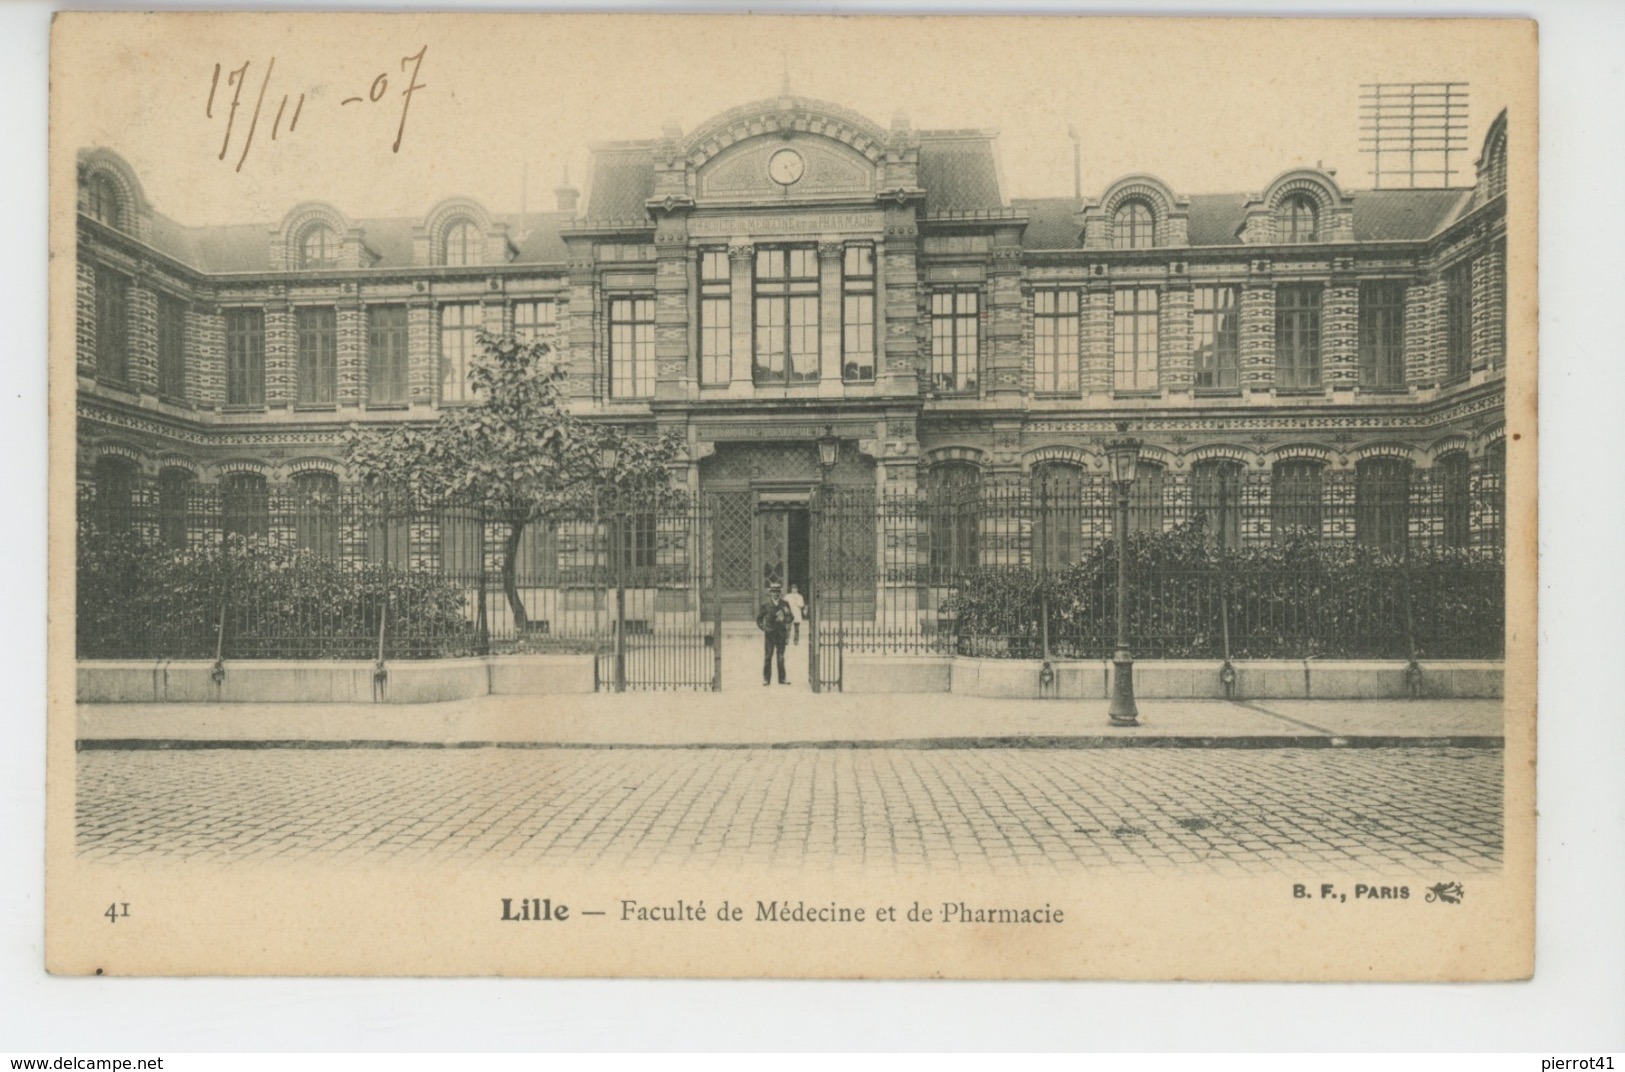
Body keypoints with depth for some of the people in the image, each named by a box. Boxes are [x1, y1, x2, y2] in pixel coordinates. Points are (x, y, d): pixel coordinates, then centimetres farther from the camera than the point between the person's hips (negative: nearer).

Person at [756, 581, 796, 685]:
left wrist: (783, 619, -12)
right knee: (768, 656, 0)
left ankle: (782, 679, 9)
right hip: (769, 633, -1)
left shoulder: (784, 604, 3)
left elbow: (791, 617, 6)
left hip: (781, 633, 1)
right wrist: (762, 627, -3)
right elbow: (759, 617, 9)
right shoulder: (766, 605, 1)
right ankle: (766, 679, 4)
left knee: (781, 656, 4)